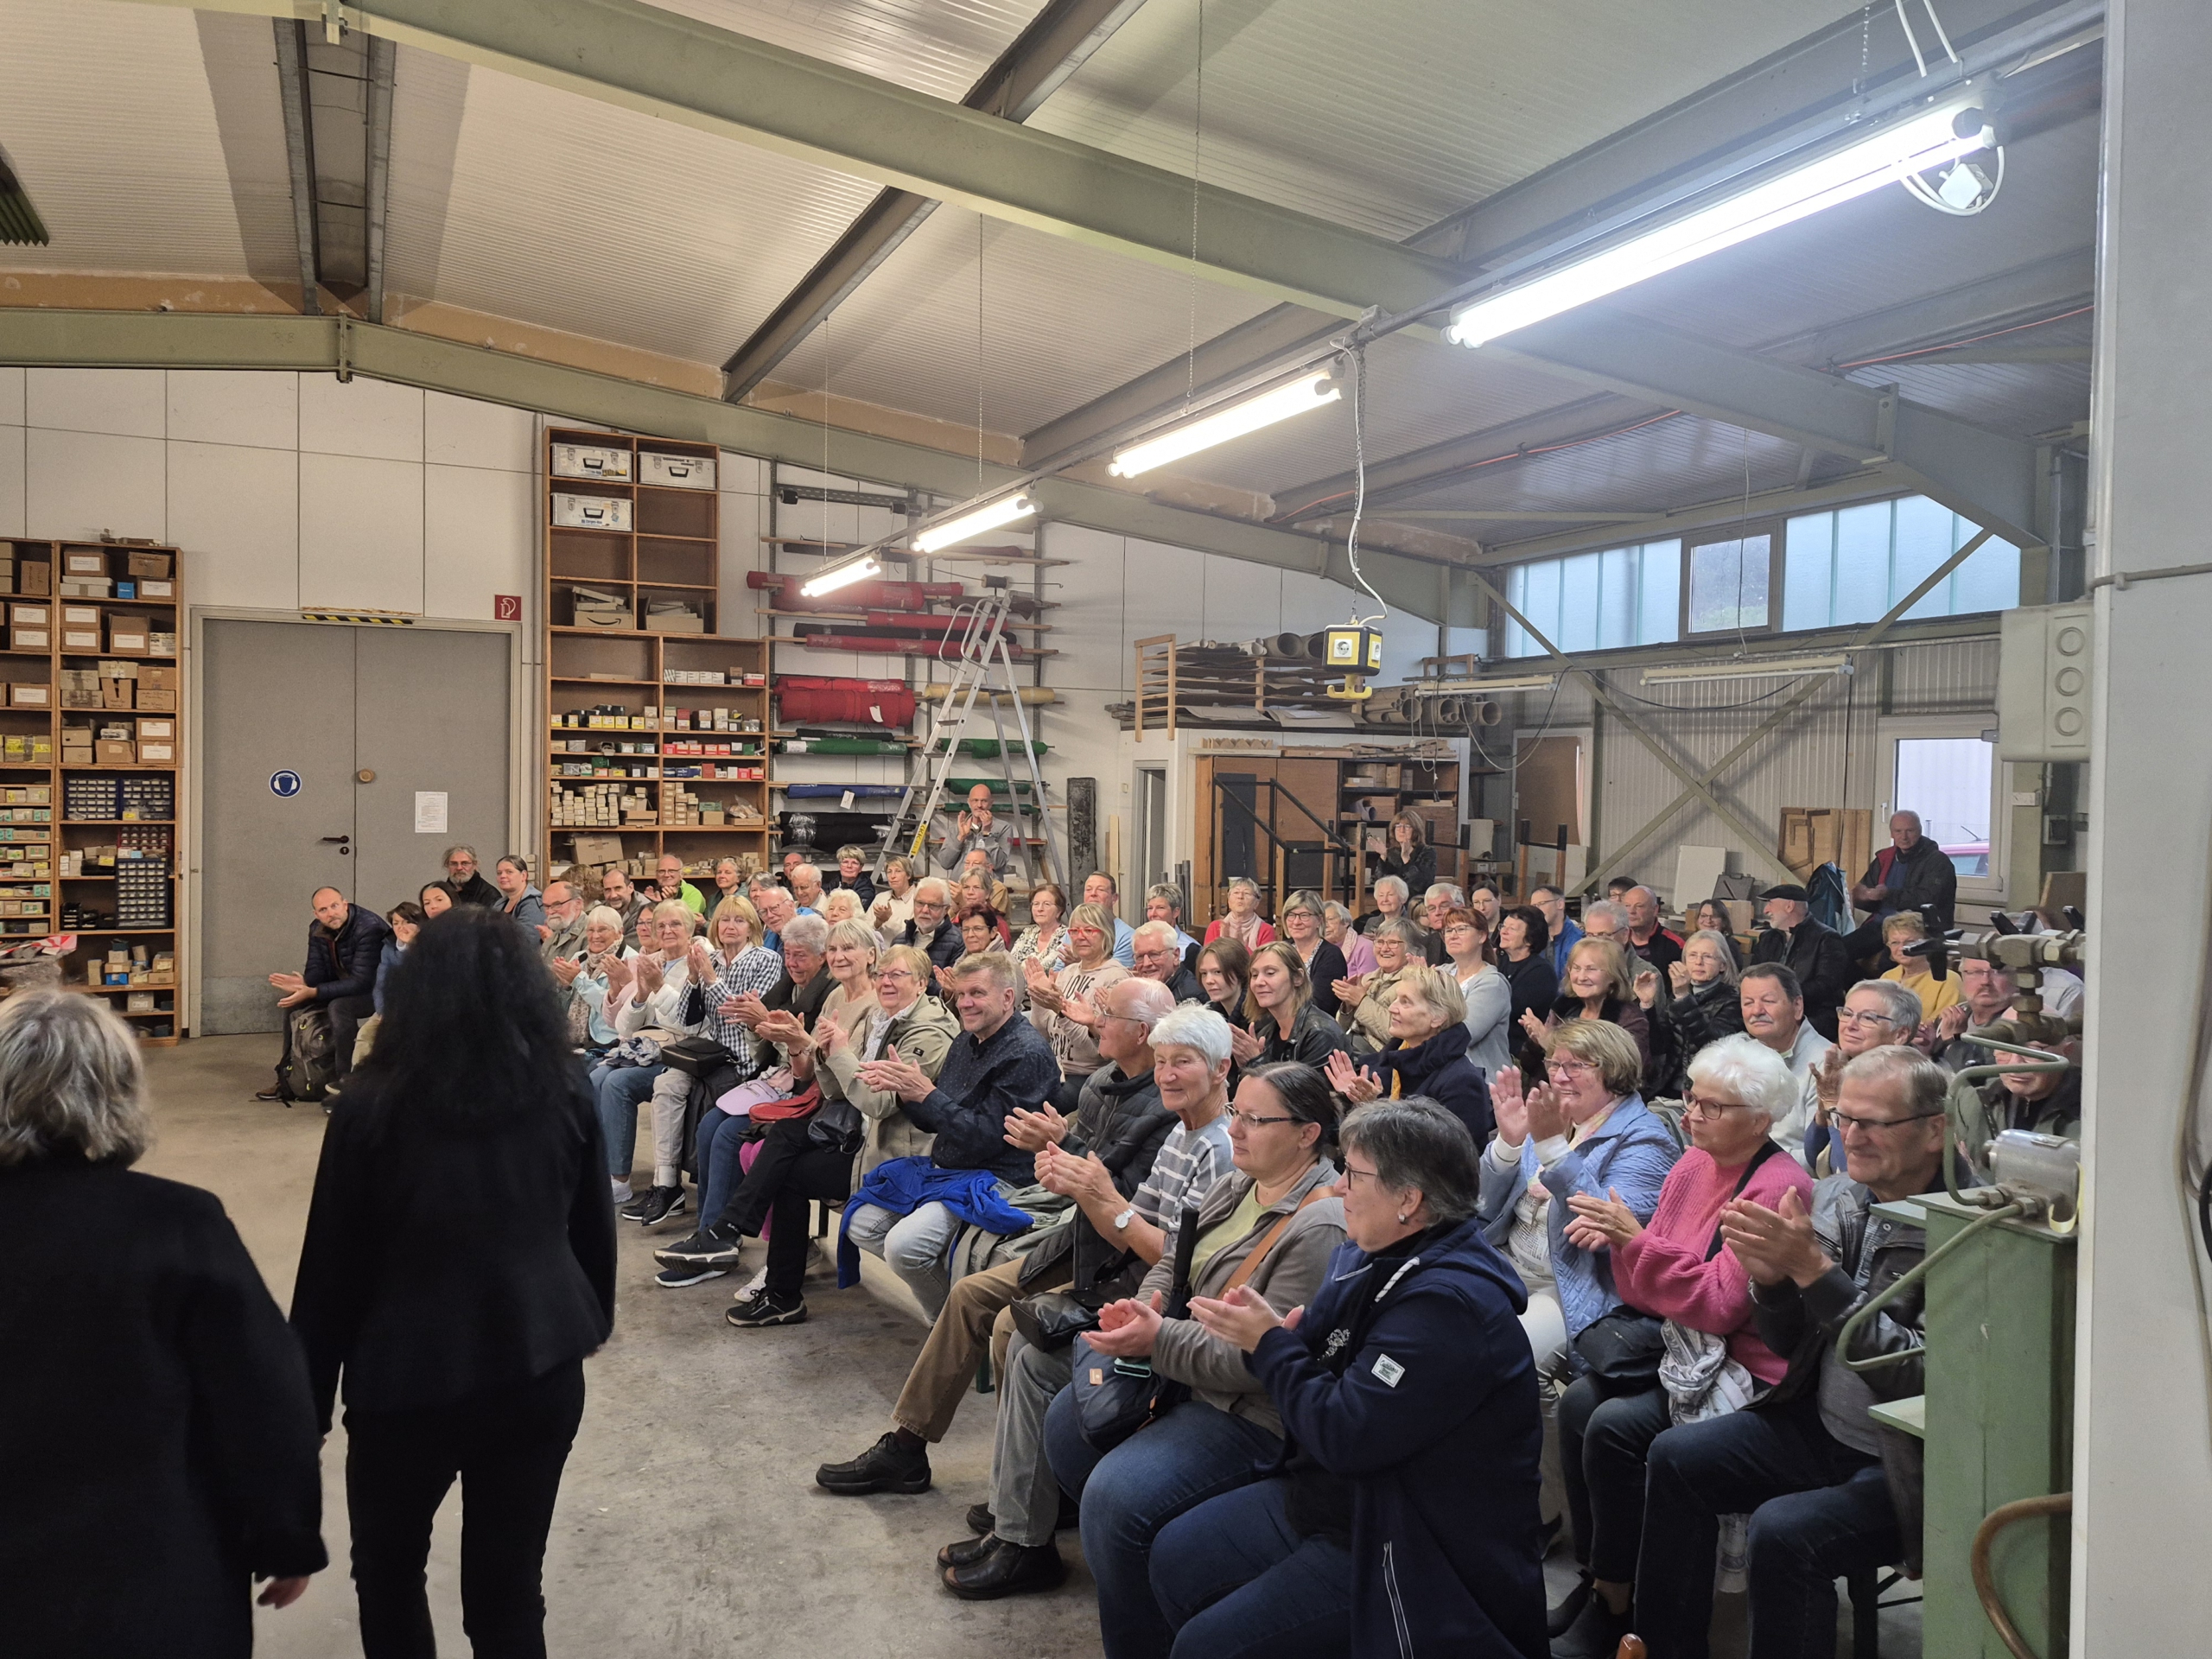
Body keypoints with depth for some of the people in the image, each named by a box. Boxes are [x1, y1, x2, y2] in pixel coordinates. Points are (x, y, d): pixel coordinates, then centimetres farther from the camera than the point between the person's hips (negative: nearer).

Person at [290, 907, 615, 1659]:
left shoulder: (376, 1104, -10)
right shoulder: (566, 1093, -2)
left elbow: (333, 1264, -6)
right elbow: (595, 1230, 7)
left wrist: (307, 1399, 3)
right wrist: (591, 1323, 22)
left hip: (410, 1373, -2)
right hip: (540, 1367, 2)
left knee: (389, 1569, 22)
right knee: (509, 1584, 13)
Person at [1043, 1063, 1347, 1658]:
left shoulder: (1320, 1229, -25)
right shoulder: (1234, 1187, 4)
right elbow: (1172, 1263, 12)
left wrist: (1158, 1340, -26)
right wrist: (1142, 1308, -10)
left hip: (1251, 1413, -10)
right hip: (1173, 1368, 10)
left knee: (1116, 1494, -23)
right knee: (1067, 1420, 14)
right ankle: (1114, 1550, 32)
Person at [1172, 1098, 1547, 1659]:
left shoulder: (1448, 1302, -28)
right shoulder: (1376, 1256, 2)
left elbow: (1343, 1437, -29)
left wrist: (1269, 1342, -16)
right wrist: (1273, 1329, -12)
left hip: (1406, 1551, -10)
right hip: (1336, 1491, 10)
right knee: (1173, 1557, 13)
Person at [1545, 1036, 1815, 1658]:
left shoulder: (1778, 1189, -17)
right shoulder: (1693, 1166, 7)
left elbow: (1721, 1304, -23)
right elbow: (1649, 1291, 8)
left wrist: (1637, 1241, -27)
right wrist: (1615, 1240, -13)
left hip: (1747, 1370, -8)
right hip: (1683, 1347, 8)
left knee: (1616, 1425, -22)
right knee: (1579, 1400, -12)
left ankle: (1615, 1603, -4)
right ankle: (1594, 1575, 2)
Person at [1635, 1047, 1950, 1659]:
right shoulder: (1837, 1196, 1)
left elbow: (1920, 1375, -28)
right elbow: (1787, 1344, 7)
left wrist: (1814, 1270, -30)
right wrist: (1771, 1280, -16)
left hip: (1910, 1464, -8)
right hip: (1822, 1426, 8)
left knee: (1783, 1530, -27)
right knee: (1676, 1458, 2)